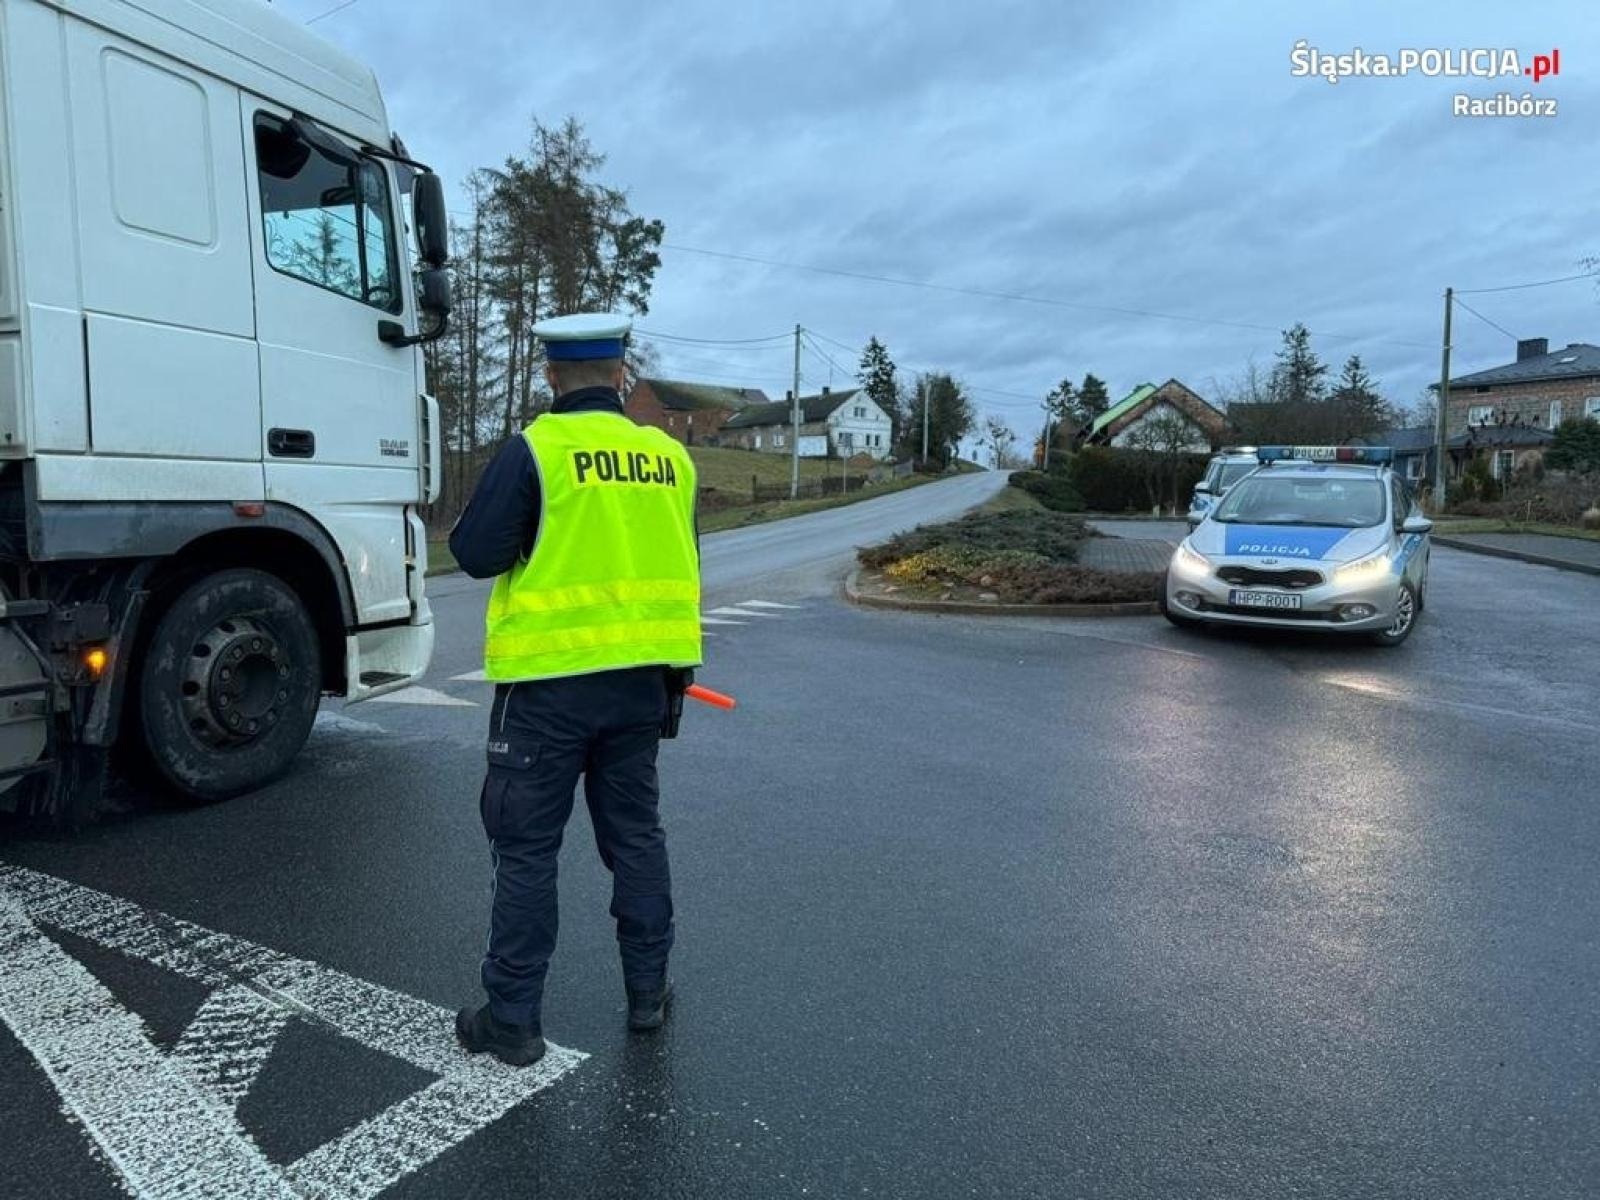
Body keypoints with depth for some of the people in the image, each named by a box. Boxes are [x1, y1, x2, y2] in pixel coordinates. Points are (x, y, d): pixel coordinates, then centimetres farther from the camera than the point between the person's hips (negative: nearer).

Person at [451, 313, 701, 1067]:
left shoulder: (535, 450, -11)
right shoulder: (669, 455, 4)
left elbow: (475, 553, -11)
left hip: (552, 679, -5)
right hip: (642, 676, 5)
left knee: (526, 848, 7)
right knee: (635, 833, 18)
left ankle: (512, 1017, 16)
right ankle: (648, 990, 29)